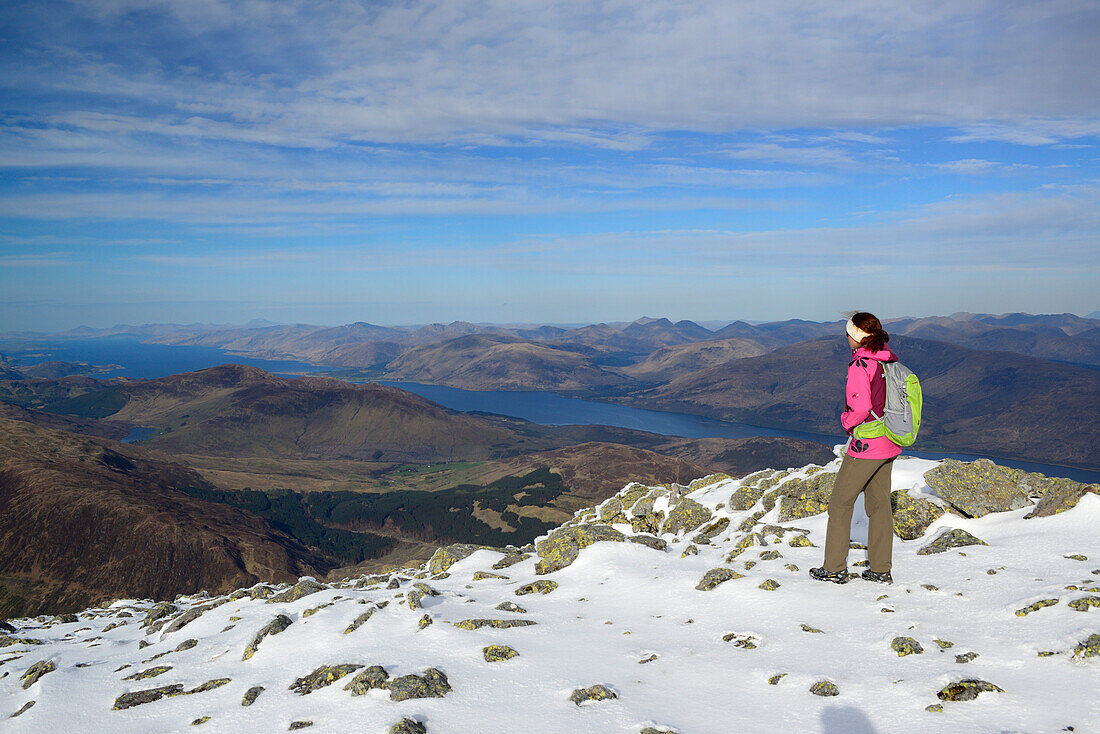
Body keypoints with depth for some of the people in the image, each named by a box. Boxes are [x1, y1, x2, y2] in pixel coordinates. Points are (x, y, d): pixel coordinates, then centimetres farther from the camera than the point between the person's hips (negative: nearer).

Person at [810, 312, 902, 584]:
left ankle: (835, 568, 10)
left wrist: (846, 421, -6)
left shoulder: (860, 365, -18)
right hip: (888, 445, 8)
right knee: (879, 504, 15)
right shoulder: (889, 362, 7)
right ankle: (881, 569, 20)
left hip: (866, 445, -8)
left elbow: (861, 407, -25)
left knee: (841, 502, 4)